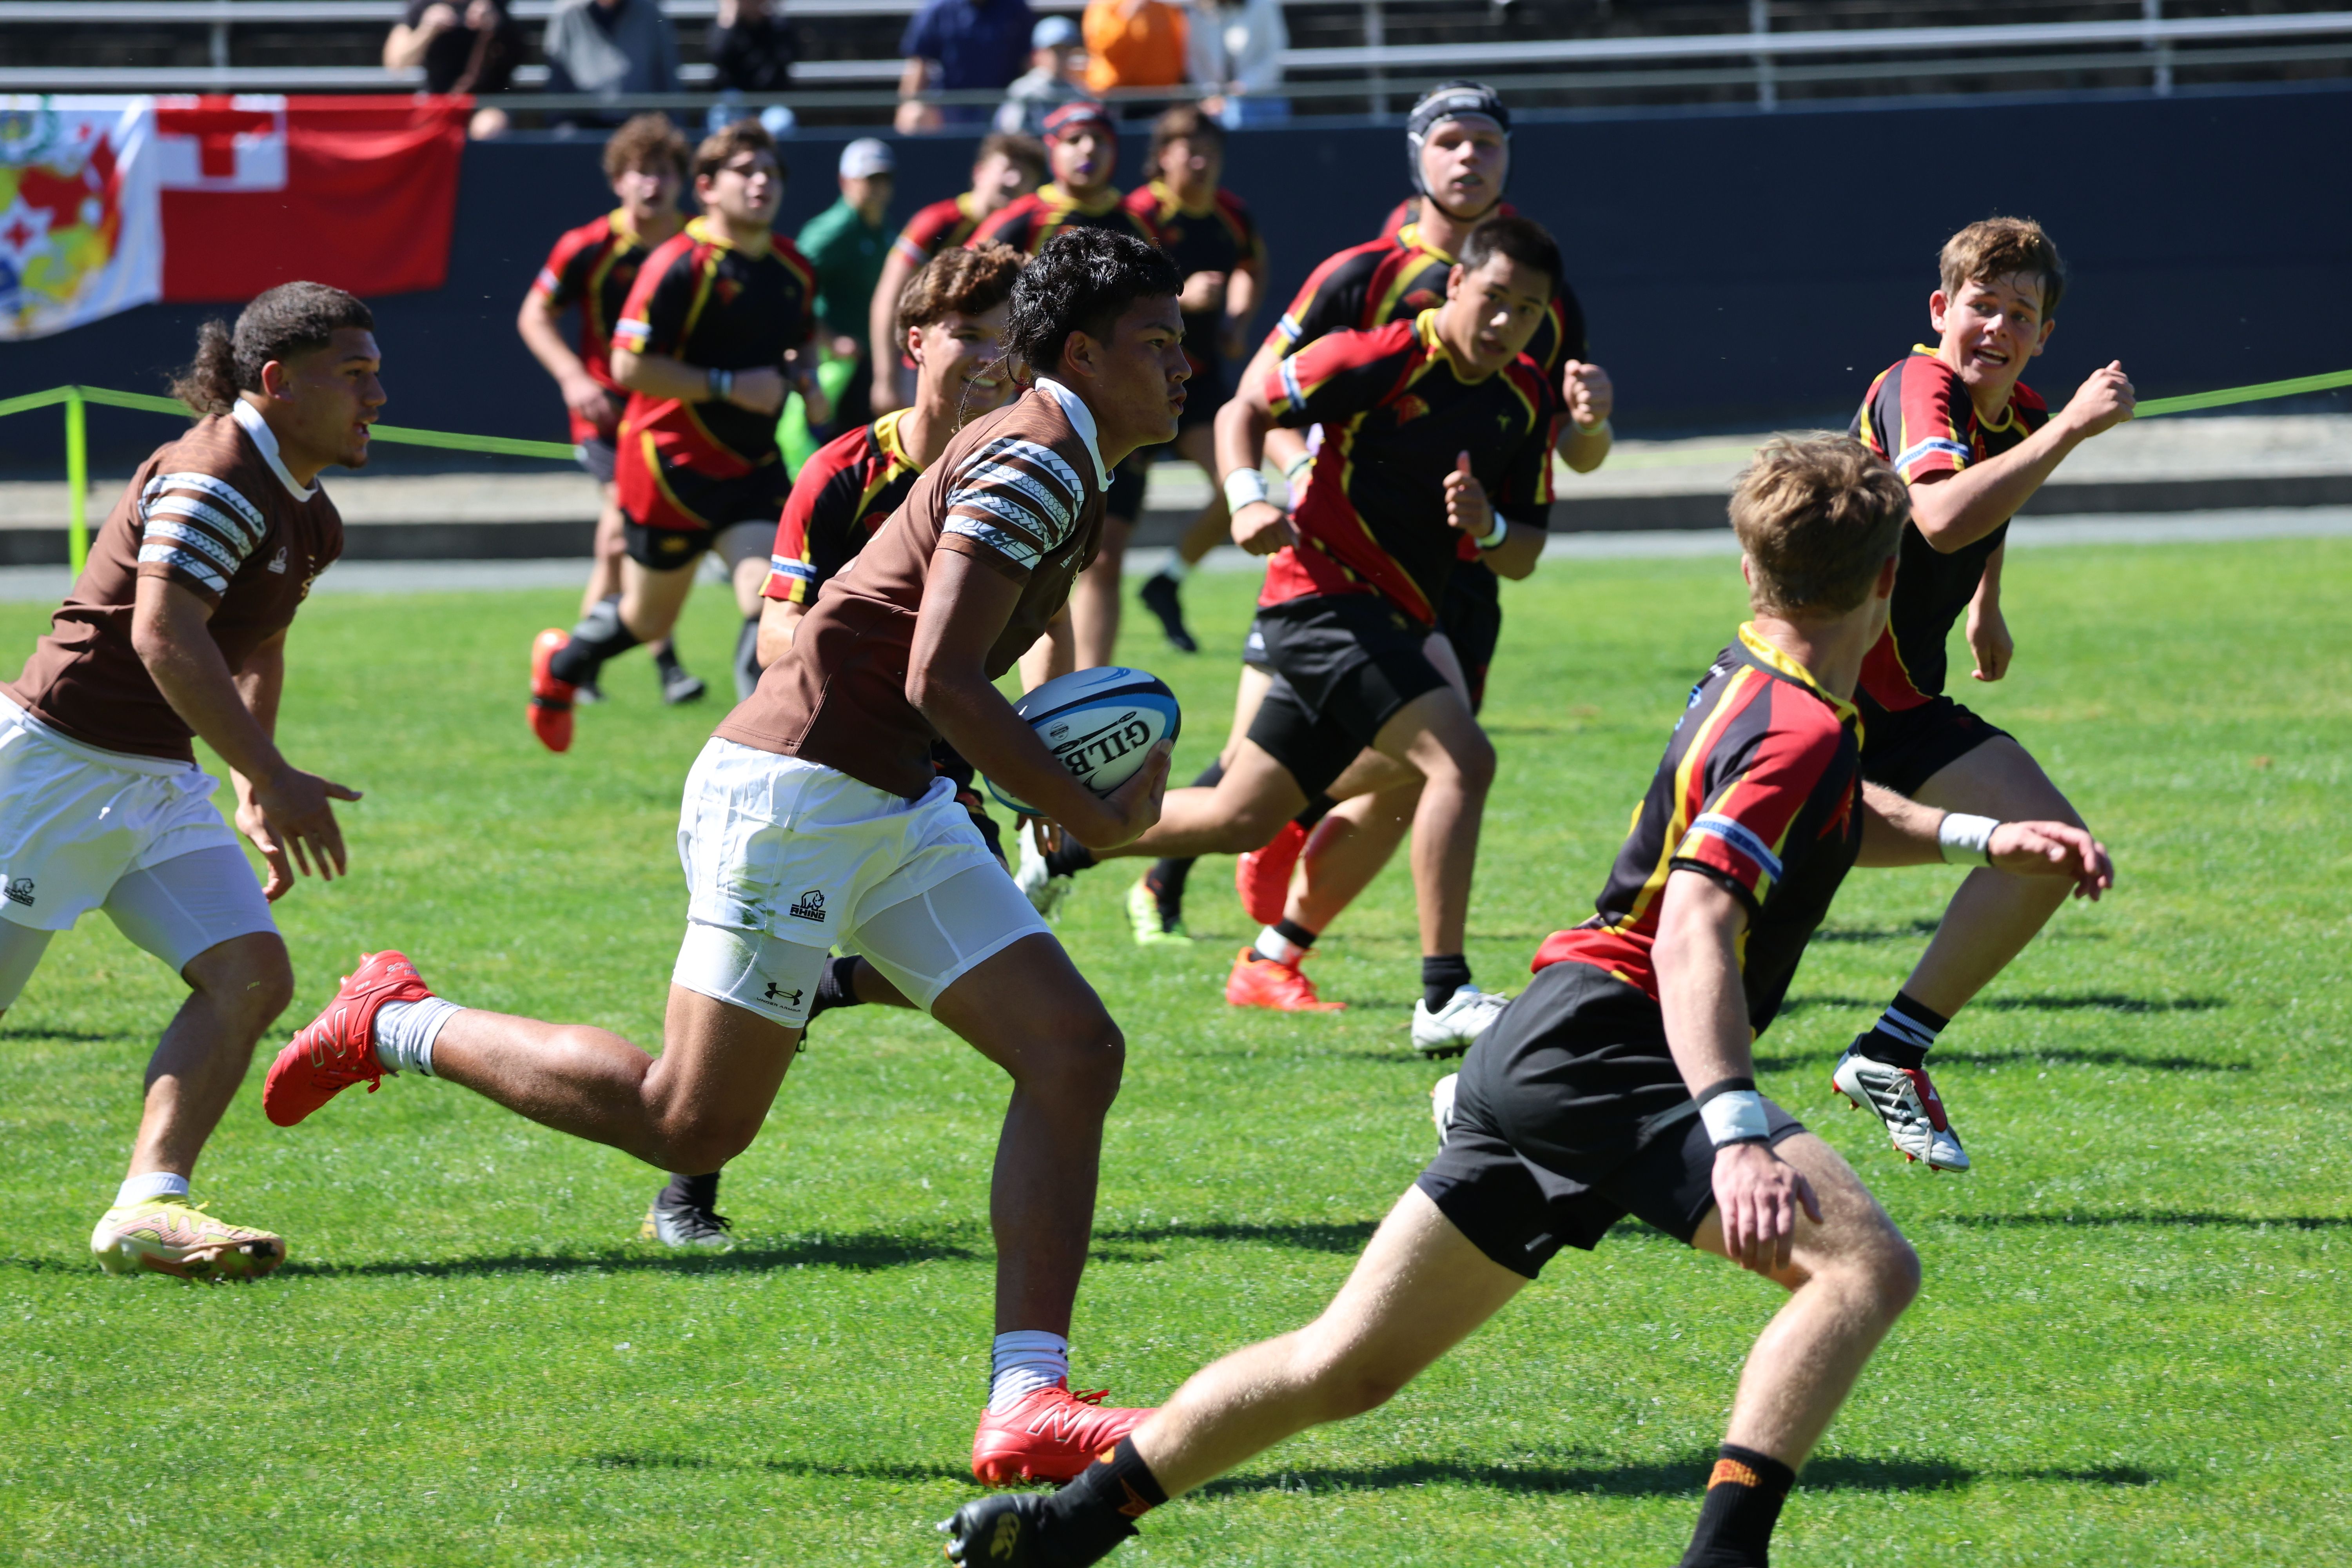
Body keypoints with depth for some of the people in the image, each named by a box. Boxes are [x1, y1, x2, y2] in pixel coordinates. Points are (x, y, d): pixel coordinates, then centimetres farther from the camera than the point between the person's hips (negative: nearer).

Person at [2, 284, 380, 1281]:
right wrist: (274, 780, -28)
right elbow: (164, 637, -27)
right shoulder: (216, 476, -18)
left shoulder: (305, 513, 11)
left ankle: (146, 1207, -13)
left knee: (252, 979, -6)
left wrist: (256, 788, 23)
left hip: (158, 785, 9)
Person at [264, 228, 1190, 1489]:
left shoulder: (1061, 470, 17)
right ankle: (399, 1027, 13)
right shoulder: (1034, 462, -15)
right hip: (796, 792, -10)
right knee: (693, 1122, -7)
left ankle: (1025, 1404, -9)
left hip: (894, 809, 10)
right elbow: (939, 684, -24)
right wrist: (1091, 818, -17)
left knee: (1074, 1051, -4)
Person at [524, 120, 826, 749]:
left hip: (752, 465, 5)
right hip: (671, 462, -5)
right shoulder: (681, 265, -16)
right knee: (649, 619, 10)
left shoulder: (794, 269, 6)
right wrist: (728, 387, -22)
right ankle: (561, 663, 40)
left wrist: (806, 381, 3)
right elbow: (630, 365, -20)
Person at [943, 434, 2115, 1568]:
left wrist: (1982, 837, 27)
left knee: (1347, 1365, 14)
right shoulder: (1801, 729, -13)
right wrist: (1737, 1130, -37)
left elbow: (1834, 819, 40)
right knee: (1865, 1265, -21)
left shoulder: (1750, 688, 17)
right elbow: (1694, 927, -26)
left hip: (1539, 1054, 10)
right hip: (1603, 1052, -10)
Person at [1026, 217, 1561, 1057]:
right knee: (1461, 759, -25)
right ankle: (1444, 999, -25)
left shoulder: (1526, 398, 7)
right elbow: (1245, 411, -4)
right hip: (1325, 594, -8)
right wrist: (1248, 498, -22)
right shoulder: (1382, 358, -13)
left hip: (1394, 621, 8)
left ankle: (1063, 845, 34)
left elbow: (1521, 558, 9)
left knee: (1239, 820, 15)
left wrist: (1487, 524, -13)